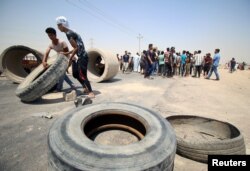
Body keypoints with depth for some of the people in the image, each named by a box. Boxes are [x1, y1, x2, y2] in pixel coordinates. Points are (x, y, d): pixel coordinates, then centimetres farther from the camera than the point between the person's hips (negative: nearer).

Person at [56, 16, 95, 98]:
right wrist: (67, 53, 20)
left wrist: (70, 59, -10)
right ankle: (86, 88, 30)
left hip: (82, 57, -10)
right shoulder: (71, 32, 18)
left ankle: (91, 92, 2)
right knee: (77, 74, 18)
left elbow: (76, 48, -16)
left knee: (82, 76, -6)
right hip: (81, 56, 10)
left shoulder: (69, 34, -12)